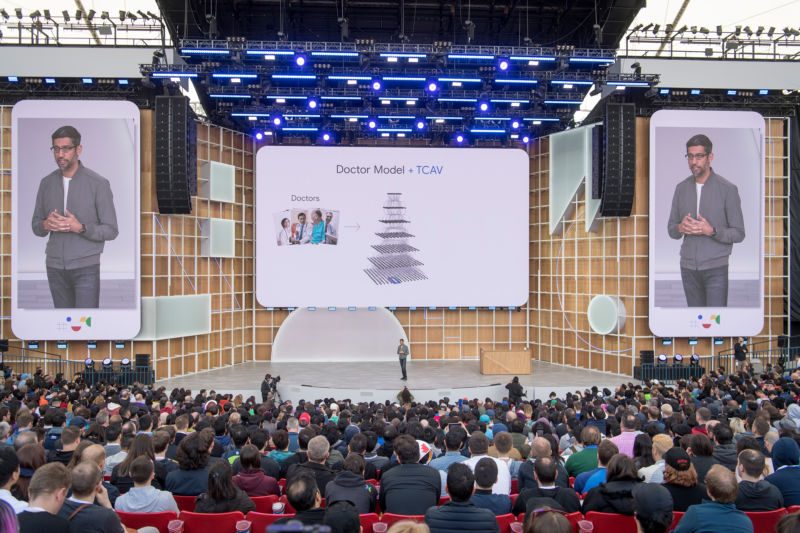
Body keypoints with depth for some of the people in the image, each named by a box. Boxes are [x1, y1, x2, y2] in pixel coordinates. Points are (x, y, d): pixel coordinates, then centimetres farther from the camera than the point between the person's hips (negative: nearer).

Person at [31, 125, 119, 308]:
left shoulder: (98, 183, -10)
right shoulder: (46, 183, 5)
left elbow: (111, 231, -9)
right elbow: (36, 226, 11)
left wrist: (79, 227, -26)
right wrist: (46, 225, -14)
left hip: (86, 267, -5)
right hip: (56, 266, 5)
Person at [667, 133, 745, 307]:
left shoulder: (728, 189, -7)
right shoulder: (681, 188, 6)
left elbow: (739, 234, -5)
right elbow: (671, 229, 10)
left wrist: (711, 231, -23)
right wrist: (680, 228, -14)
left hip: (717, 268, -4)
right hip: (689, 267, 4)